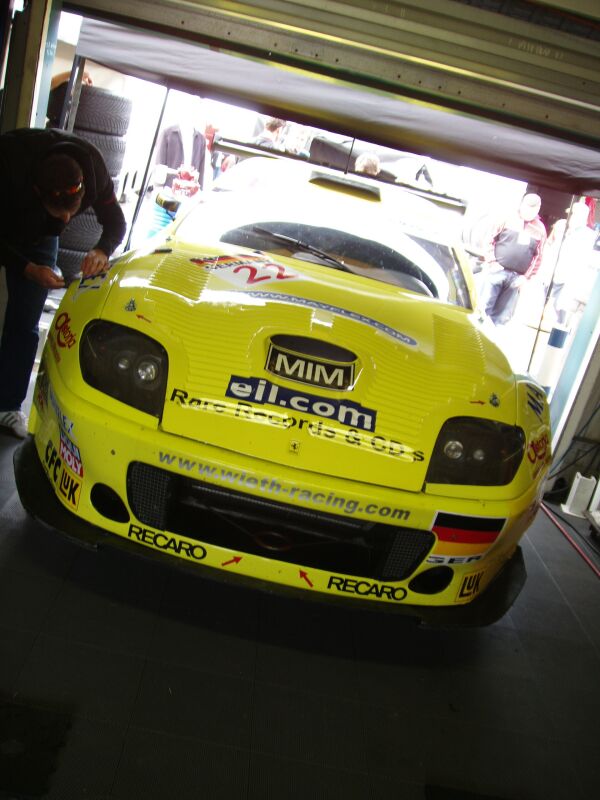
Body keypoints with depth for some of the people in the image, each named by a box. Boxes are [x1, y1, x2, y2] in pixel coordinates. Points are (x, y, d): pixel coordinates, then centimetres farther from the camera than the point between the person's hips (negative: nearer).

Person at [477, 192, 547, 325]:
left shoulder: (540, 229, 8)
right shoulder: (508, 219, 2)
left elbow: (537, 257, 9)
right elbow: (490, 240, 3)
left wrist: (526, 276, 0)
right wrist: (491, 262, -7)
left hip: (517, 277, 2)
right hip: (496, 270, -2)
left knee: (503, 315, 5)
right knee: (483, 307, -4)